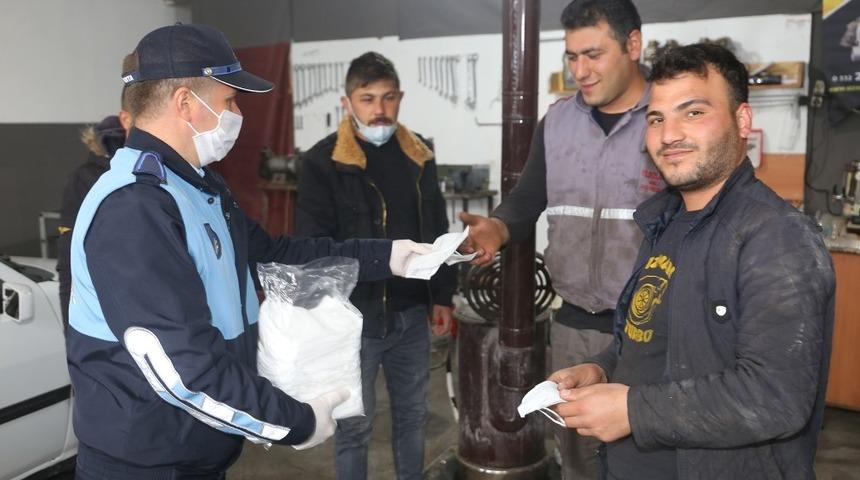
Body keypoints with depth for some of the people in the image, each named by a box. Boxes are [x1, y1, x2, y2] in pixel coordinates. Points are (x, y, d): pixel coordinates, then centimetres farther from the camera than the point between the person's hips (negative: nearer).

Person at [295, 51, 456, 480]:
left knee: (412, 415, 19)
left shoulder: (419, 155, 5)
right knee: (354, 425, 10)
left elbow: (437, 232, 12)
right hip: (354, 316, -4)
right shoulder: (323, 161, -10)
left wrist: (442, 296, 11)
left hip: (411, 313, 5)